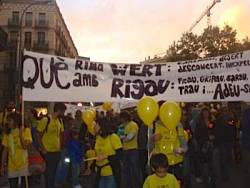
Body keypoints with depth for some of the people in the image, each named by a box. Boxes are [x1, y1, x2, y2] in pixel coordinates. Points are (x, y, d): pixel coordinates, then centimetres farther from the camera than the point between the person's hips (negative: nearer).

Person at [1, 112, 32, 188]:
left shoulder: (26, 130, -8)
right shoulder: (7, 133, 2)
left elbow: (25, 146, -18)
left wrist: (20, 134, -20)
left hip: (23, 165, -3)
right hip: (12, 167, 3)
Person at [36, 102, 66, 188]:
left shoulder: (60, 121, 3)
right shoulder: (45, 120, -16)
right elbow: (39, 136, -10)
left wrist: (60, 146, 6)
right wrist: (43, 149, -12)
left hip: (57, 151, 6)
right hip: (47, 151, -6)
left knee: (54, 171, 17)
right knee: (49, 172, 6)